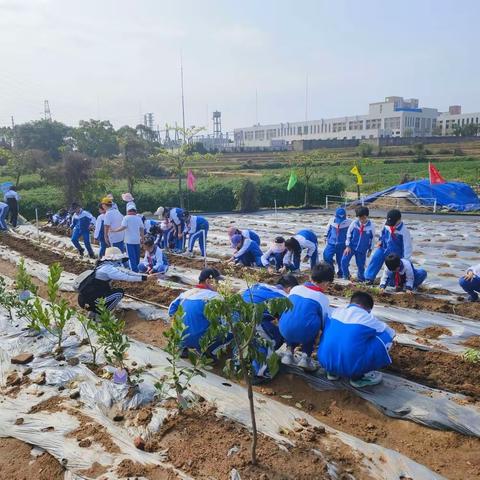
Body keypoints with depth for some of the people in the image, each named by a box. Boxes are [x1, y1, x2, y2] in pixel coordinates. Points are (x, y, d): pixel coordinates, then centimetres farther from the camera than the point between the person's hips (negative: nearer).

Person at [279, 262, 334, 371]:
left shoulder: (295, 289, 13)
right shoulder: (323, 298, 5)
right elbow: (325, 322, 9)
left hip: (285, 330, 3)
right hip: (304, 334, -3)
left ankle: (289, 352, 19)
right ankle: (305, 356, 13)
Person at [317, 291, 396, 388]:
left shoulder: (336, 311, 8)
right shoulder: (368, 318, -1)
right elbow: (391, 333, 18)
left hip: (325, 362, 5)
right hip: (349, 367, -5)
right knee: (385, 337, 7)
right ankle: (358, 377, 12)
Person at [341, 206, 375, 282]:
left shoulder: (371, 225, -11)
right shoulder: (354, 223, -12)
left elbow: (372, 238, 2)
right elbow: (348, 234, 0)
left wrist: (370, 250, 6)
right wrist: (347, 246, -4)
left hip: (362, 250, 0)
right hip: (351, 247, 0)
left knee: (361, 265, 7)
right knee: (344, 261, -14)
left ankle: (361, 279, 30)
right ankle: (346, 276, 9)